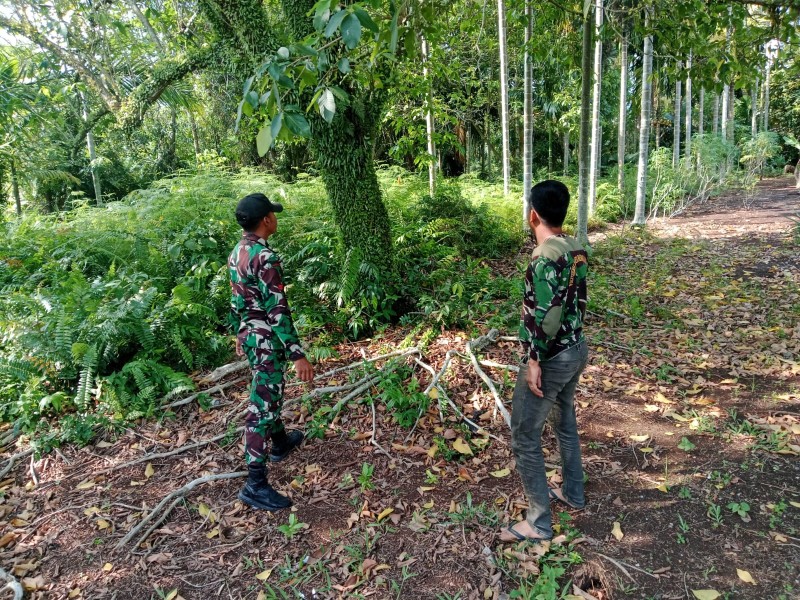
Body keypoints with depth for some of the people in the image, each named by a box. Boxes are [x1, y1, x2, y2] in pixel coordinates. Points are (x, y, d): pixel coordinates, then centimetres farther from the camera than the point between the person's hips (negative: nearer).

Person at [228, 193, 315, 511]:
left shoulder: (237, 253, 7)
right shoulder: (265, 257, -23)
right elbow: (277, 311, -27)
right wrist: (297, 354, -25)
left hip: (249, 335, 10)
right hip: (267, 340, -10)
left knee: (270, 393, 27)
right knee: (262, 405, -5)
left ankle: (281, 442, 48)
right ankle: (255, 484, 1)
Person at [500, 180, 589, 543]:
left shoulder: (546, 256, -24)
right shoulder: (577, 249, 4)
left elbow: (545, 313, -26)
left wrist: (535, 360, -20)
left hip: (551, 358, -9)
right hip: (576, 349, 9)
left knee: (524, 438, 2)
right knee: (566, 421, 25)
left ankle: (539, 523, 12)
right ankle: (573, 493, 42)